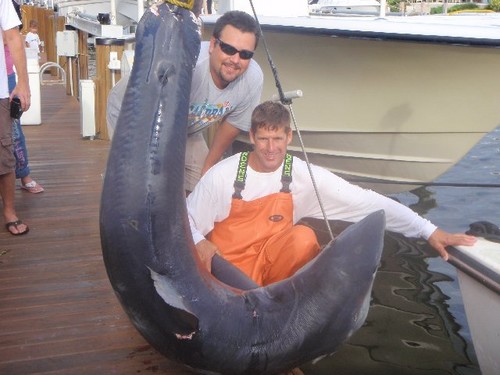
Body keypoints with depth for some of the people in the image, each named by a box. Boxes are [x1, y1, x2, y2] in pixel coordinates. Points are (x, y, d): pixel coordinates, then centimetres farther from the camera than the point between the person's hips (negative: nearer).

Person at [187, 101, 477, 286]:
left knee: (303, 238, -29)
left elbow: (367, 202, -17)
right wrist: (200, 243, -25)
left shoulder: (305, 176, -12)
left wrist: (429, 230, -22)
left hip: (271, 265, 1)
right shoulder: (222, 176, -14)